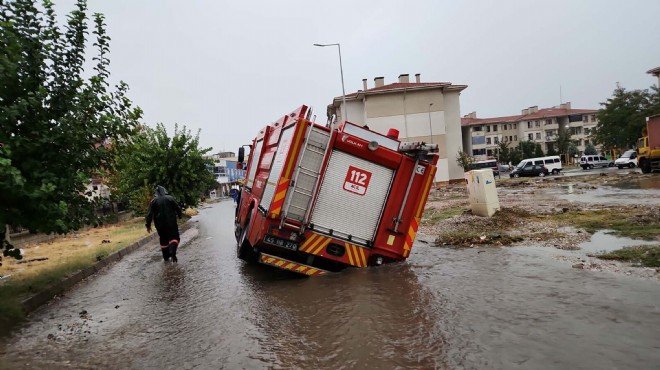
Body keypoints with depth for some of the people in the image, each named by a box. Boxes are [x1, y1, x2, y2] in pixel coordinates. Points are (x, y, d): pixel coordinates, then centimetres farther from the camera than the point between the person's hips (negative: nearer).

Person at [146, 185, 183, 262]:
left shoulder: (153, 201, 1)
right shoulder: (170, 198, -2)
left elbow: (149, 214, -2)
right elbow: (178, 208, -1)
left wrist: (148, 225, 3)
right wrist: (180, 216, 16)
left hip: (160, 225, 2)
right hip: (171, 223, -2)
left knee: (163, 240, 13)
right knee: (174, 237, 3)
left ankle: (166, 257, 17)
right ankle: (172, 253, -21)